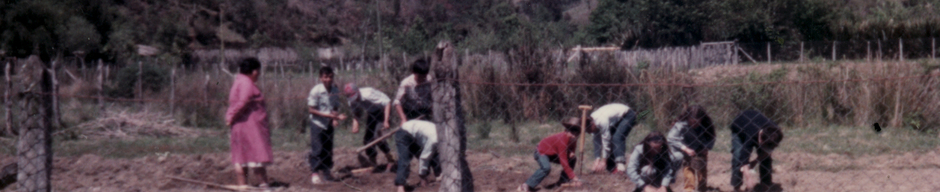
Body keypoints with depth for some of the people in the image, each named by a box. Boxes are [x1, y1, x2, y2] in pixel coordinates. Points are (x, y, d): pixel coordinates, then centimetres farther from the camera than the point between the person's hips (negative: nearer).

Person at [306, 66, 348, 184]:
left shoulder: (335, 91, -1)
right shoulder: (316, 91, -16)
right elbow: (311, 109, -15)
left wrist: (336, 117, -12)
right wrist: (327, 114, -23)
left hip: (329, 124, 5)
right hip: (317, 123, -5)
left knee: (328, 149, 10)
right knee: (317, 149, -8)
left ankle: (325, 172, 23)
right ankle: (315, 173, 0)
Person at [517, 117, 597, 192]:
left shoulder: (572, 139, -11)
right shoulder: (562, 139, -36)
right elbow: (564, 162, -35)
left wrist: (571, 153, -16)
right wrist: (574, 177, -34)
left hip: (553, 154, 9)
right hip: (541, 152, -9)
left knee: (572, 160, 0)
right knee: (546, 168, -36)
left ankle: (562, 182, 6)